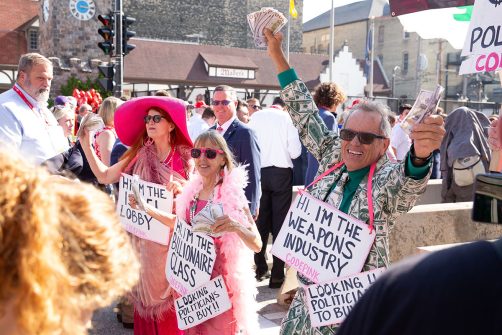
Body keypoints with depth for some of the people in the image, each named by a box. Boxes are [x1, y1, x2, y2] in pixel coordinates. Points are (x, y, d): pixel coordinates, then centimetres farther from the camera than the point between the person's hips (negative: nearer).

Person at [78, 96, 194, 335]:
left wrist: (182, 188, -24)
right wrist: (86, 144, -3)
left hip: (175, 236, -2)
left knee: (174, 295, 4)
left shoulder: (185, 156, -4)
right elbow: (104, 176, 1)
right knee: (148, 293, 10)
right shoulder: (139, 154, 3)